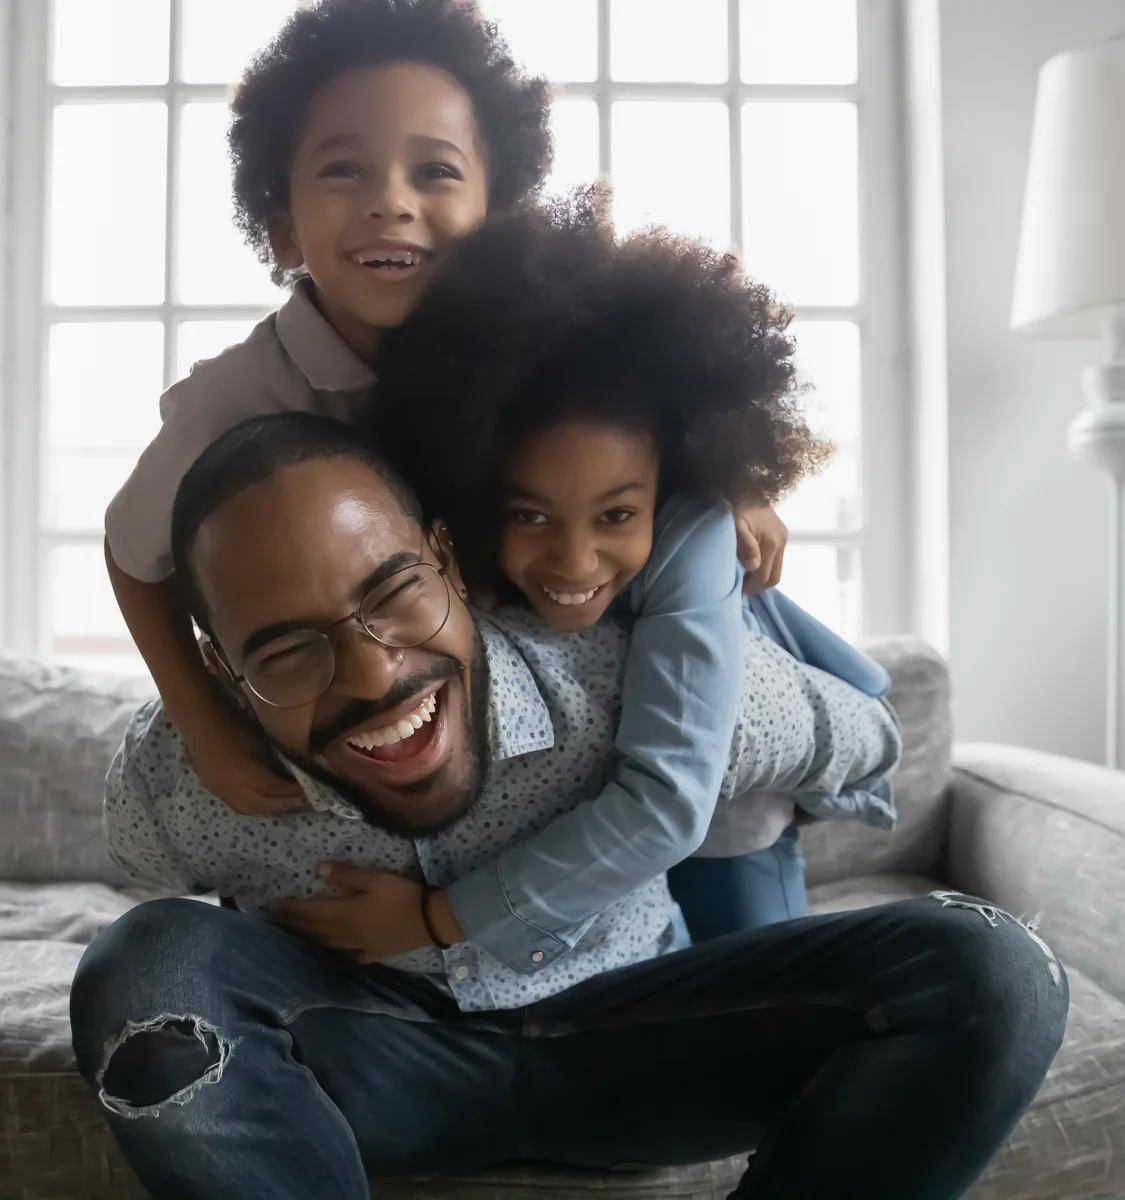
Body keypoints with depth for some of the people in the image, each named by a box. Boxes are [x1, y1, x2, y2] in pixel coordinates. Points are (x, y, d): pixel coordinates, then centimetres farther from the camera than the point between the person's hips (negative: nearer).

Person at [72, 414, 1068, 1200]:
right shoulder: (165, 792, -23)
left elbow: (869, 742, -6)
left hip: (615, 1033, 1)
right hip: (371, 1055, 0)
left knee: (987, 976, -20)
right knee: (145, 972, -31)